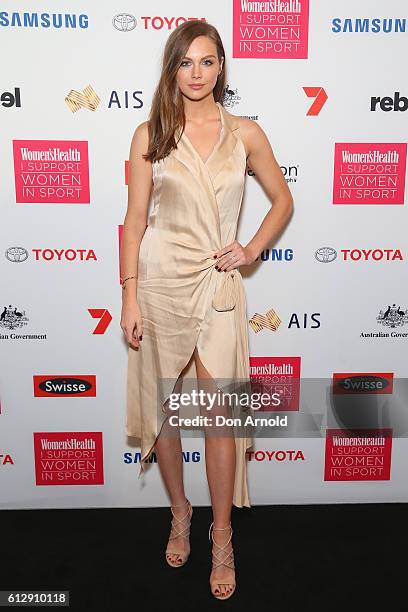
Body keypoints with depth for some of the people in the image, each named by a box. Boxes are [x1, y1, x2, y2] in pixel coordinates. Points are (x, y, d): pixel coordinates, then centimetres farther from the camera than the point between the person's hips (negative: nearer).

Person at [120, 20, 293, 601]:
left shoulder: (246, 133, 3)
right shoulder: (150, 134, 2)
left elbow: (283, 199, 13)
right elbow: (135, 218, 1)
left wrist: (253, 249, -2)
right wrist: (130, 296, -4)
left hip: (218, 283, 0)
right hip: (160, 279, 1)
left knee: (220, 413, 0)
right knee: (164, 406, 11)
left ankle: (222, 535, 21)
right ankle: (180, 512, 34)